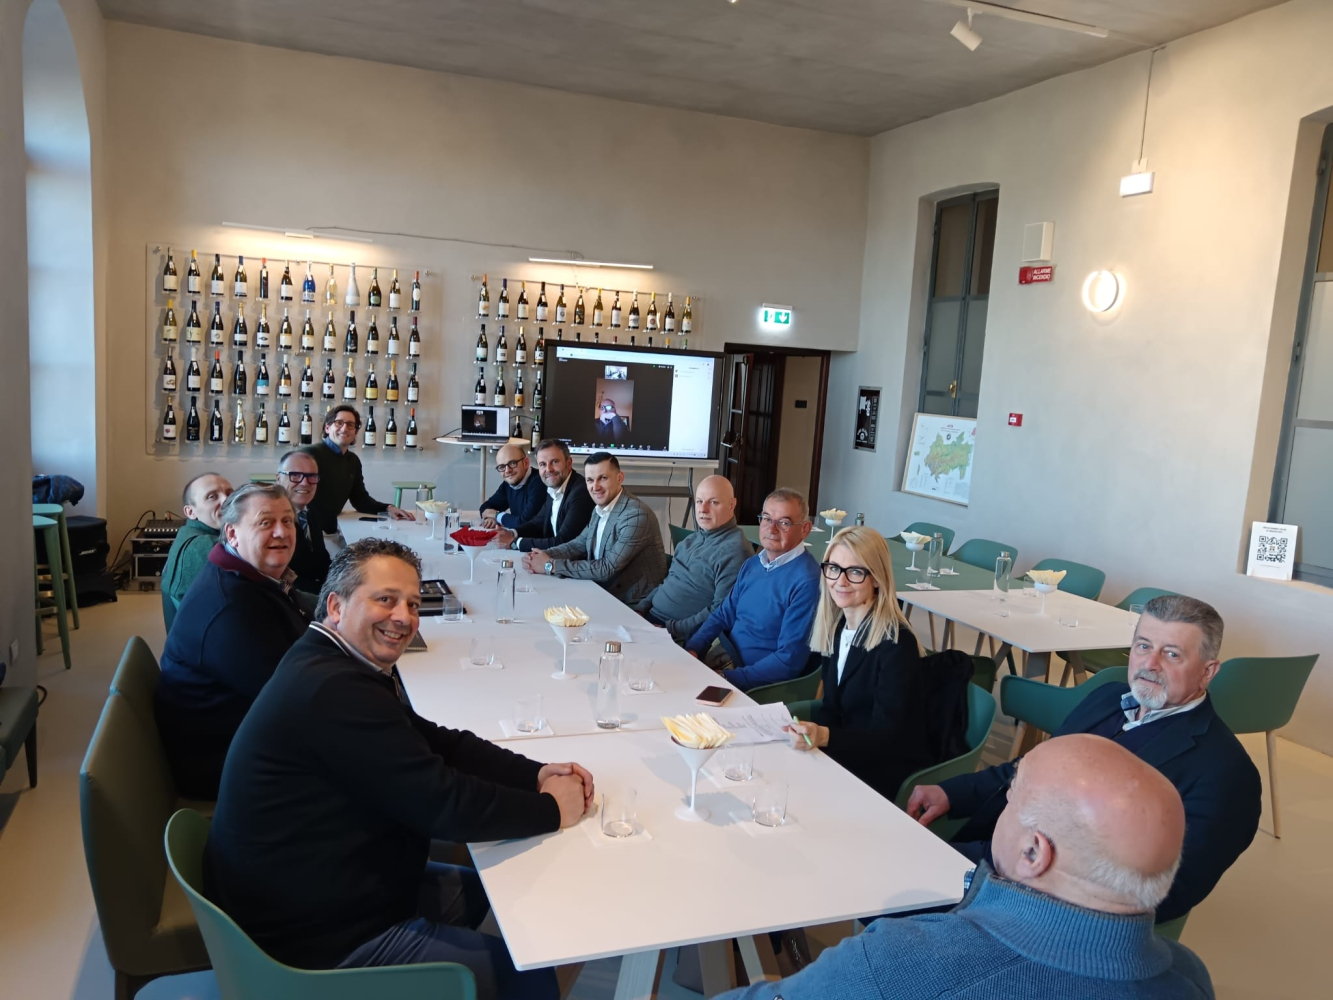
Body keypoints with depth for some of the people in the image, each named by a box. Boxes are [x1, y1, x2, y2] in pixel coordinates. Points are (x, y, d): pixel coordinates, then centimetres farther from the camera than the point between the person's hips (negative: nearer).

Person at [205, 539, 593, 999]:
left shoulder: (347, 665, 4)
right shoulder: (335, 690, -29)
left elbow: (437, 742, 7)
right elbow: (443, 805, -28)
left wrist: (538, 774, -5)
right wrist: (552, 809, -15)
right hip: (319, 939, -10)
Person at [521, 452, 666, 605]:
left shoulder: (636, 515, -22)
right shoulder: (601, 509, 6)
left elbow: (607, 569, -24)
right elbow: (578, 545, 12)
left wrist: (551, 565, -20)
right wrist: (543, 555, -8)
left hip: (634, 605, -7)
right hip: (607, 594, 7)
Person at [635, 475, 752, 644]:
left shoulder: (734, 551, -15)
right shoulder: (692, 540, 15)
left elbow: (721, 613, -20)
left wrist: (670, 630, -20)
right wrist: (642, 608, 6)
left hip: (683, 639, -8)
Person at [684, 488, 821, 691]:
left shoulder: (807, 581, -19)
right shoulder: (751, 565, 9)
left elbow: (789, 661, -21)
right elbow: (723, 615, 15)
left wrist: (727, 679, -24)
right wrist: (692, 649, -4)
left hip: (759, 684, -7)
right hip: (725, 658, 8)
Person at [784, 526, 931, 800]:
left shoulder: (896, 643, -18)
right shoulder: (835, 627, 4)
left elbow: (887, 734, -20)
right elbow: (832, 706, 8)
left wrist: (825, 736, -33)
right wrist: (809, 732, -12)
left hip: (891, 775, -6)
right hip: (847, 757, 6)